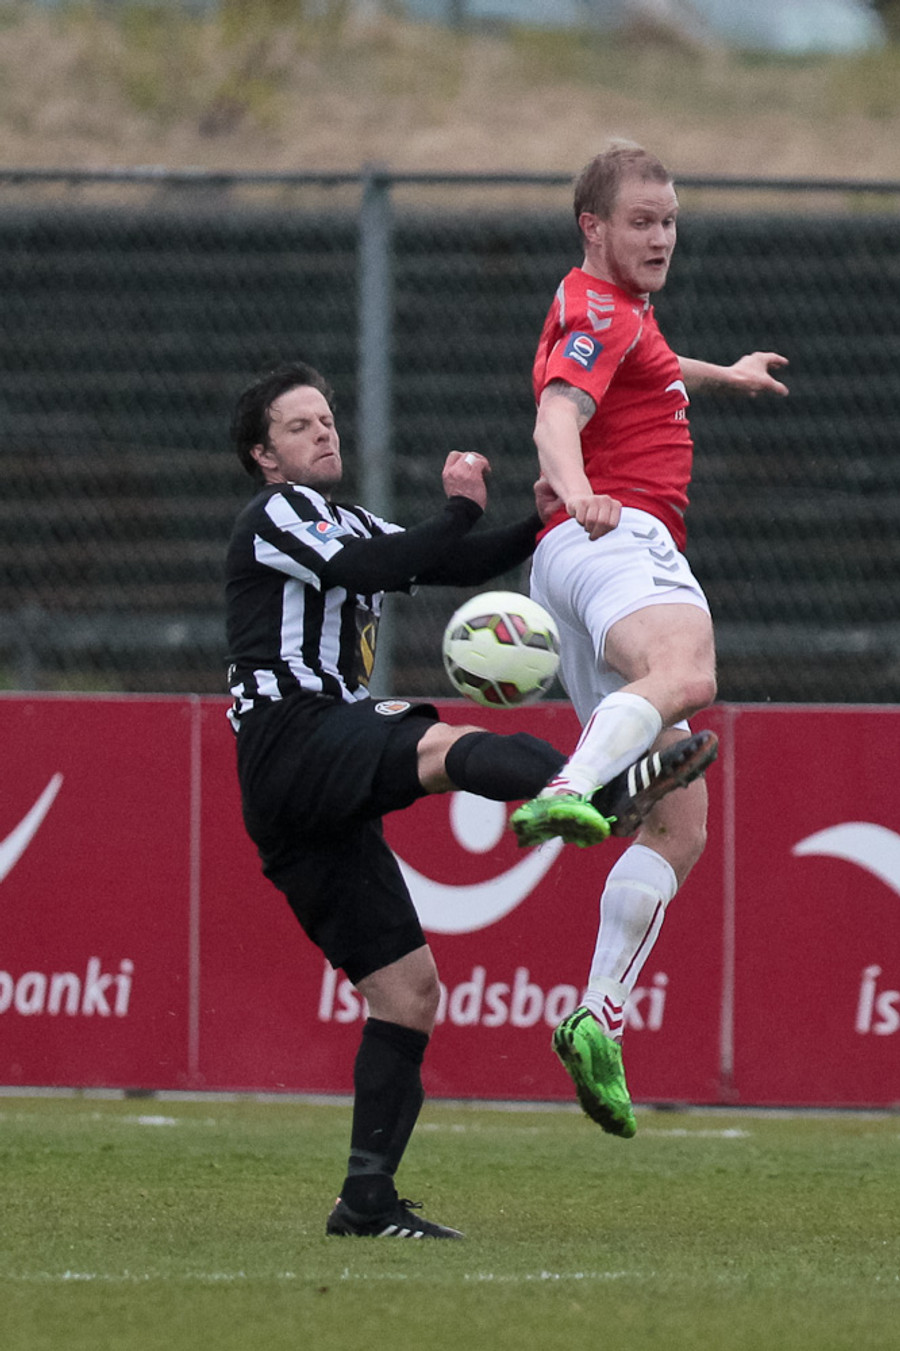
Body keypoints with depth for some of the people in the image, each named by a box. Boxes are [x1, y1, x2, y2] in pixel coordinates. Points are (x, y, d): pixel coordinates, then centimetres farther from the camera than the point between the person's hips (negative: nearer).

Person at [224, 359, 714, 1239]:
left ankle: (367, 1198, 2)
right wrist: (459, 512, -8)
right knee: (439, 744, -37)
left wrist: (539, 524, 4)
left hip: (319, 802, 10)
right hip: (293, 740, -10)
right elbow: (367, 567, -14)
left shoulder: (345, 526, 30)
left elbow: (460, 565, 21)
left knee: (407, 989, 4)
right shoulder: (274, 518, 5)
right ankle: (602, 794, -67)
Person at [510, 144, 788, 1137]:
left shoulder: (618, 311, 31)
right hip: (615, 536, -10)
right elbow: (557, 416, -21)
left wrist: (719, 375, 72)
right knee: (684, 678, -43)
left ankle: (600, 1019, -5)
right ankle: (567, 792, -70)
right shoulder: (598, 311, -1)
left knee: (679, 829, 5)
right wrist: (575, 489, -41)